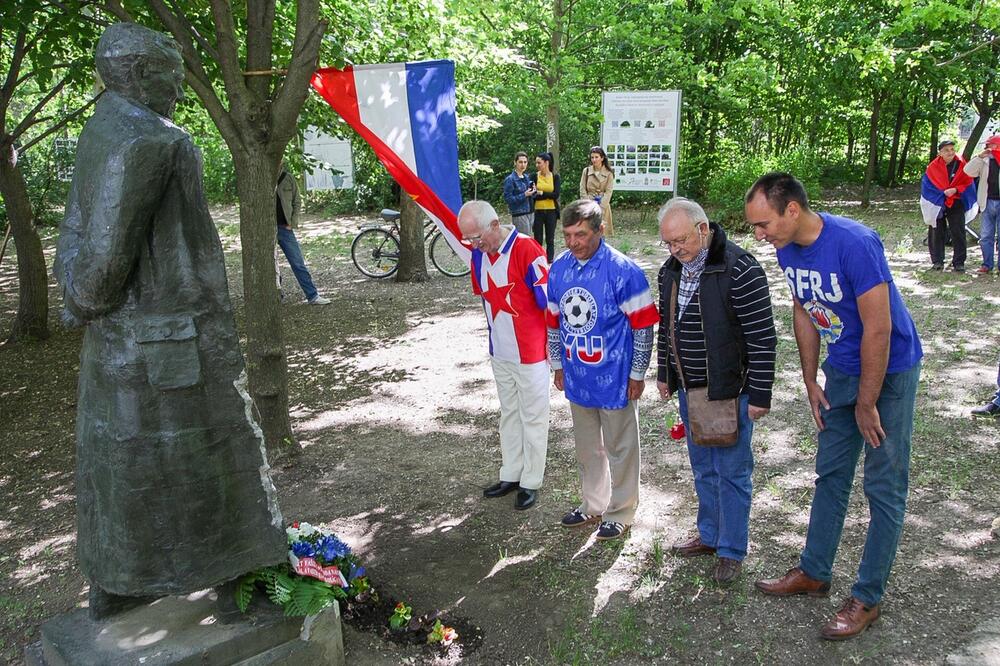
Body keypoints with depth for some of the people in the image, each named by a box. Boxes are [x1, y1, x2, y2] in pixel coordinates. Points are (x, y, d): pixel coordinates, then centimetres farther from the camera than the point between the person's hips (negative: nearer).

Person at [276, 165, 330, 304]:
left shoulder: (288, 178, 2)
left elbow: (297, 202, 7)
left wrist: (292, 223, -1)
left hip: (285, 228, 2)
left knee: (298, 263, 3)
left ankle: (313, 296, 6)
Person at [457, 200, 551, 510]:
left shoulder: (526, 250, -21)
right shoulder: (479, 254, 0)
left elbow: (549, 301, -16)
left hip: (531, 354, -7)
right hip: (500, 353, 7)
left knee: (533, 418, 8)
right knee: (509, 415, 19)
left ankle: (531, 482, 21)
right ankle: (510, 474, 33)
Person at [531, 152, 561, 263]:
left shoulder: (555, 176, 2)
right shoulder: (534, 176, 0)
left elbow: (556, 195, -9)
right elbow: (532, 195, -8)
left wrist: (541, 193, -13)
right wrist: (549, 195, -15)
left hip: (551, 211, 0)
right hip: (538, 211, 0)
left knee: (550, 239, 6)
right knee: (538, 239, 1)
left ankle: (549, 262, 12)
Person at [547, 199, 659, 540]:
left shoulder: (623, 271, -18)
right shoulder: (559, 268, -1)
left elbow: (643, 325, -13)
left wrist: (637, 374, -10)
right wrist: (558, 366, 14)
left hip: (614, 378, -5)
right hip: (577, 379, 6)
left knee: (620, 449, 10)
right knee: (587, 448, 20)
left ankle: (621, 512, 28)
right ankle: (593, 504, 38)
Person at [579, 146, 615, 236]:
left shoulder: (609, 173, 1)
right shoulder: (586, 171, 5)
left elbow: (608, 192, -4)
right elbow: (582, 190, 3)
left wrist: (600, 208, -14)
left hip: (603, 205, -1)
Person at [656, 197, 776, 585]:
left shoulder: (740, 270, -20)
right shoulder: (671, 270, 3)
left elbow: (762, 337, -18)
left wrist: (759, 395, -16)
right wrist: (664, 374, 19)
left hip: (729, 391, -7)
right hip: (689, 389, 7)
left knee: (732, 473, 5)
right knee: (703, 469, 19)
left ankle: (732, 551, 21)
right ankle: (710, 535, 36)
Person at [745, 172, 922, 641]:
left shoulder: (854, 244, -29)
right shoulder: (788, 249, -6)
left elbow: (878, 329, -26)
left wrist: (866, 404, -18)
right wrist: (811, 382, 8)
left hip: (888, 371, -7)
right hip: (842, 369, 7)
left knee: (884, 487, 3)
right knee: (830, 474, 15)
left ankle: (867, 598, 15)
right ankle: (814, 572, 30)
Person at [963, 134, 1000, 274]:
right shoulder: (984, 161, 7)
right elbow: (968, 171, -5)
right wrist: (980, 156, -12)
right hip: (988, 202, 2)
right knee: (985, 236, 5)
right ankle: (987, 264, 14)